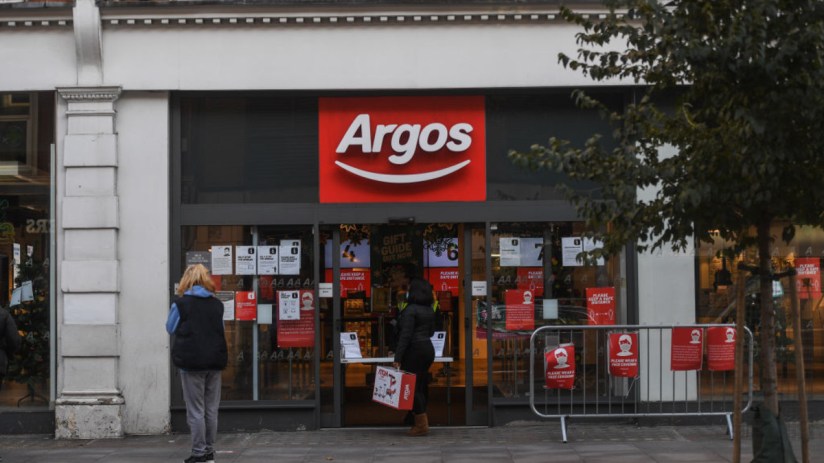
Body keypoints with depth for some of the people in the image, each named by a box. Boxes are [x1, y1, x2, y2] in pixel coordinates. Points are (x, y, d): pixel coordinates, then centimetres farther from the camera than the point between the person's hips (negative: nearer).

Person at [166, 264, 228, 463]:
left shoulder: (180, 303, -8)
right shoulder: (217, 304, 3)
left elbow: (171, 328, 4)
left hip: (191, 362, -4)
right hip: (215, 361, 4)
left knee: (196, 411, 1)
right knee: (211, 410, 10)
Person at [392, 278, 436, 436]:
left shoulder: (411, 310, -14)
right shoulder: (430, 310, 11)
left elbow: (406, 335, -19)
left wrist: (397, 358, -20)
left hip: (414, 350, -8)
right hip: (428, 349, 8)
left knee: (413, 387, -4)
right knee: (422, 386, 13)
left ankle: (422, 425, -7)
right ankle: (421, 423, 17)